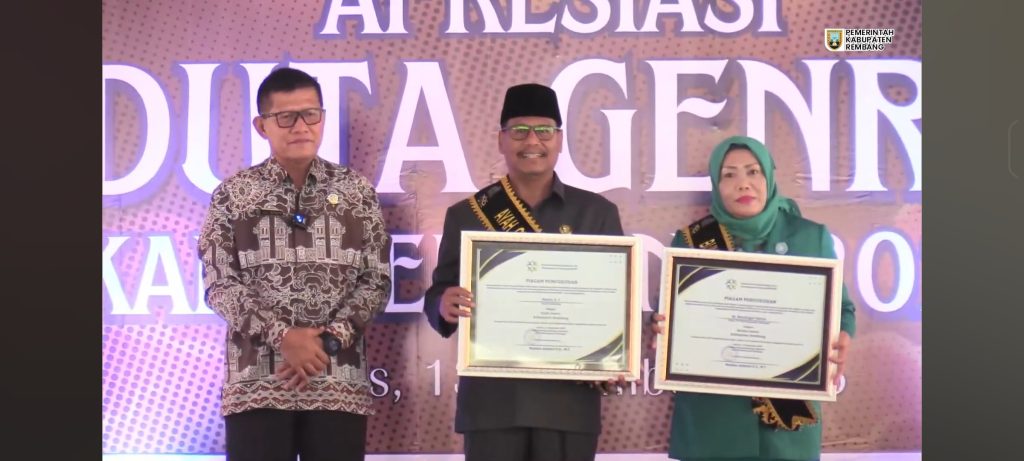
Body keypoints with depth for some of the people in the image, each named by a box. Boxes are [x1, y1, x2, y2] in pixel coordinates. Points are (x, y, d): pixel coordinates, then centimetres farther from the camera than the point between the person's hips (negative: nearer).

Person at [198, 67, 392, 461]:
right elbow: (219, 284, 0)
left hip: (338, 383, 1)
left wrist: (329, 341, -10)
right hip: (256, 382, -1)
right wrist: (282, 337, -13)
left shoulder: (357, 192, 8)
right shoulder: (233, 195, 5)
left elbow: (376, 280, 5)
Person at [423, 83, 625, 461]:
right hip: (491, 399, 0)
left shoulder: (597, 213, 8)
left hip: (570, 398, 0)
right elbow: (438, 295, 7)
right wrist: (445, 306, -18)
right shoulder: (466, 215, 8)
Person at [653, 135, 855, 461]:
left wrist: (841, 339, -15)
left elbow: (840, 308, 7)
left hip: (792, 406, 0)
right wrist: (663, 326, -19)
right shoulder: (691, 240, 3)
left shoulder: (812, 237, 4)